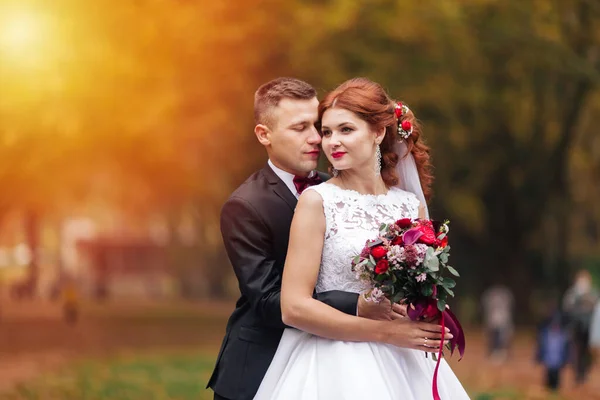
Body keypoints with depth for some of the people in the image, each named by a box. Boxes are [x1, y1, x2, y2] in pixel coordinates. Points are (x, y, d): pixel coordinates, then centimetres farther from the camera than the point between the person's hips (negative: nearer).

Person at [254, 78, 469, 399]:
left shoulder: (411, 204, 5)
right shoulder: (317, 201, -8)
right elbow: (294, 307, -13)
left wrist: (432, 326, -6)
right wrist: (384, 331, -15)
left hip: (404, 366, 4)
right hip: (336, 368, -4)